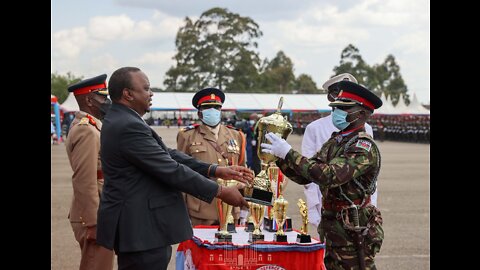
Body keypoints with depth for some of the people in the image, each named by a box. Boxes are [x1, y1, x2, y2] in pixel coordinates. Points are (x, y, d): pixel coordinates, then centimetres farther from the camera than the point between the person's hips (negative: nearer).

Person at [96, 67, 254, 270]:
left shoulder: (122, 121, 12)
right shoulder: (128, 127, -21)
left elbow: (168, 155, 10)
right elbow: (170, 170, -21)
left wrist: (217, 170, 3)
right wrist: (220, 192, -13)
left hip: (133, 226, 11)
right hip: (141, 230, -11)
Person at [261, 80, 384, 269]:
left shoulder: (364, 147, -16)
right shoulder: (335, 142, 11)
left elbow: (329, 175, -30)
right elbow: (304, 176, 10)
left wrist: (289, 153, -27)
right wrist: (280, 157, -5)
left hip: (353, 232, -8)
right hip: (331, 226, 8)